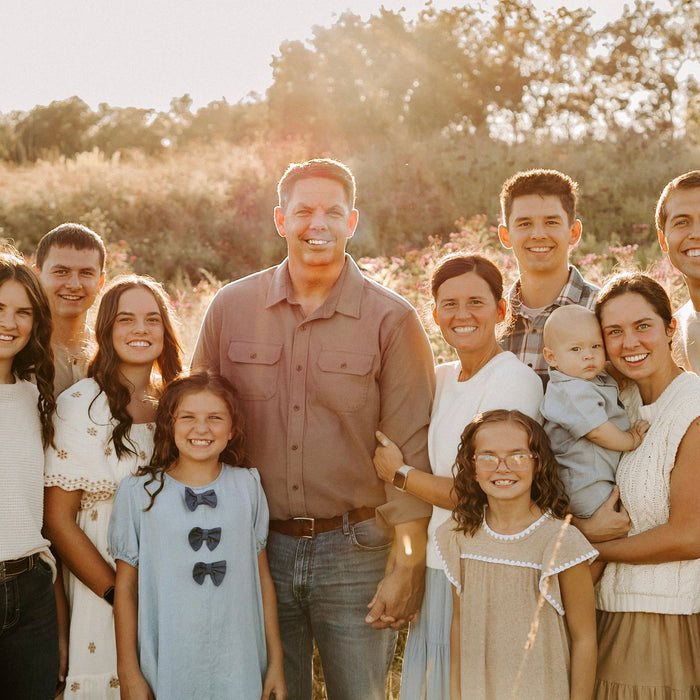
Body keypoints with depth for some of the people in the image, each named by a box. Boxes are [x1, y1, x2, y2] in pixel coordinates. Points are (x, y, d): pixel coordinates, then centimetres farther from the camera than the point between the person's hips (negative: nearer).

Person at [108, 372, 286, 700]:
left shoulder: (248, 487, 3)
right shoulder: (138, 493, -4)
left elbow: (262, 577, 6)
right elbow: (126, 587, 0)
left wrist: (275, 662, 7)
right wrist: (128, 673, 0)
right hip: (167, 671, -2)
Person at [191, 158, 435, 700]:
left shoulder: (392, 320, -5)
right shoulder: (230, 308, 2)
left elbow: (412, 451, -6)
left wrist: (407, 566, -9)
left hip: (355, 551, -2)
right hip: (257, 550, 2)